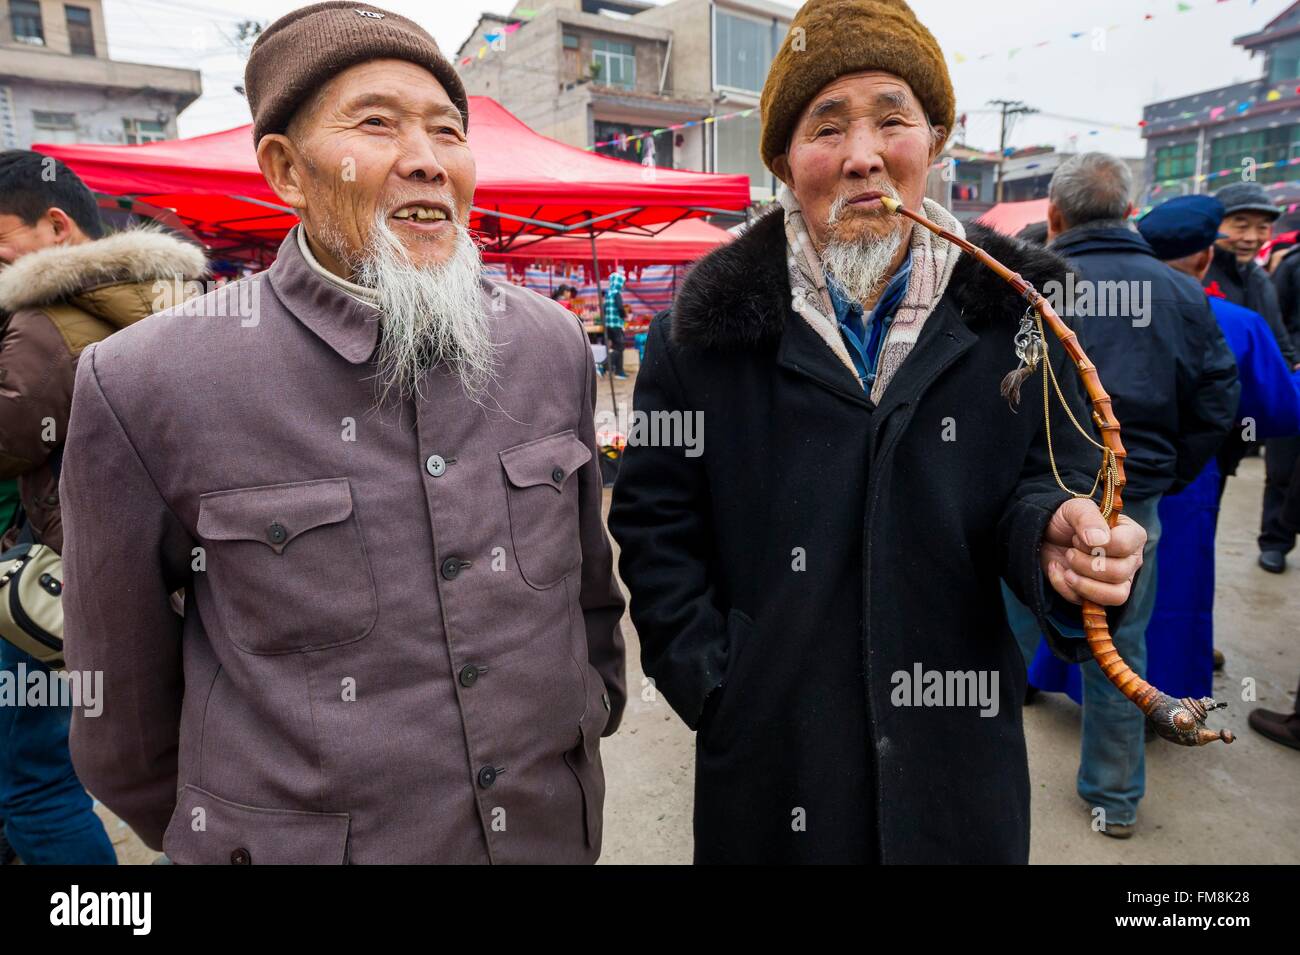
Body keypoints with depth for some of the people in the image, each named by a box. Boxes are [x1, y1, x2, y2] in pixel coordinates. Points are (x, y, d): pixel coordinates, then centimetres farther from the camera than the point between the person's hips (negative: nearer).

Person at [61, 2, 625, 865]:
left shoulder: (554, 343, -7)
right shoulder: (146, 385, -16)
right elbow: (124, 692, -3)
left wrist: (589, 723, 12)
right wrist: (207, 834, 7)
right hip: (304, 840, -2)